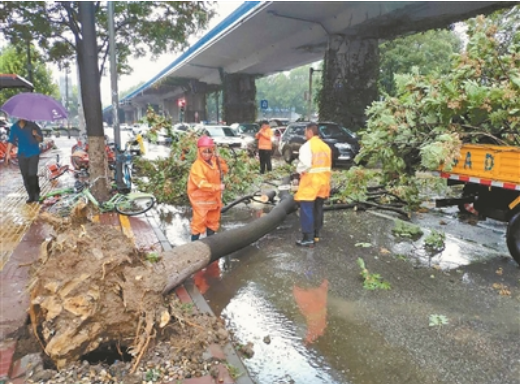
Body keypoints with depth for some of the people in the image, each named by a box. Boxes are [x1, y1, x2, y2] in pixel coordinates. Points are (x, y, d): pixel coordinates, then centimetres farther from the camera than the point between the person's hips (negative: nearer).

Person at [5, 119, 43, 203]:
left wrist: (36, 135, -26)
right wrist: (8, 153, 3)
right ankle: (31, 196, 13)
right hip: (22, 155, 3)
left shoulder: (33, 126, -8)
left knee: (32, 174, -14)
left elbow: (41, 139, -4)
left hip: (34, 154, -3)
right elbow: (11, 140, 8)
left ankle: (37, 193, 8)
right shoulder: (14, 127, 1)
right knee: (26, 177, 3)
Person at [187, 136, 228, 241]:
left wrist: (219, 161, -3)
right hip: (200, 199, -8)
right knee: (199, 221, -3)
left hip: (213, 197, 8)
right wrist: (218, 187, -29)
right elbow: (202, 184, -28)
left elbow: (225, 170, 16)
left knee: (213, 220, 18)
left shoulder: (215, 162, 1)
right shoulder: (197, 166, -22)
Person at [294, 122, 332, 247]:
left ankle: (308, 238, -5)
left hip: (311, 181, -8)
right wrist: (327, 179, 17)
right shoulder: (326, 146, 12)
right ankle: (316, 234, 25)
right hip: (323, 180, 8)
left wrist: (299, 171, -4)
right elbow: (328, 165, 14)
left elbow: (305, 164, -23)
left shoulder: (307, 146, -14)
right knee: (318, 209, 16)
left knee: (307, 210, -5)